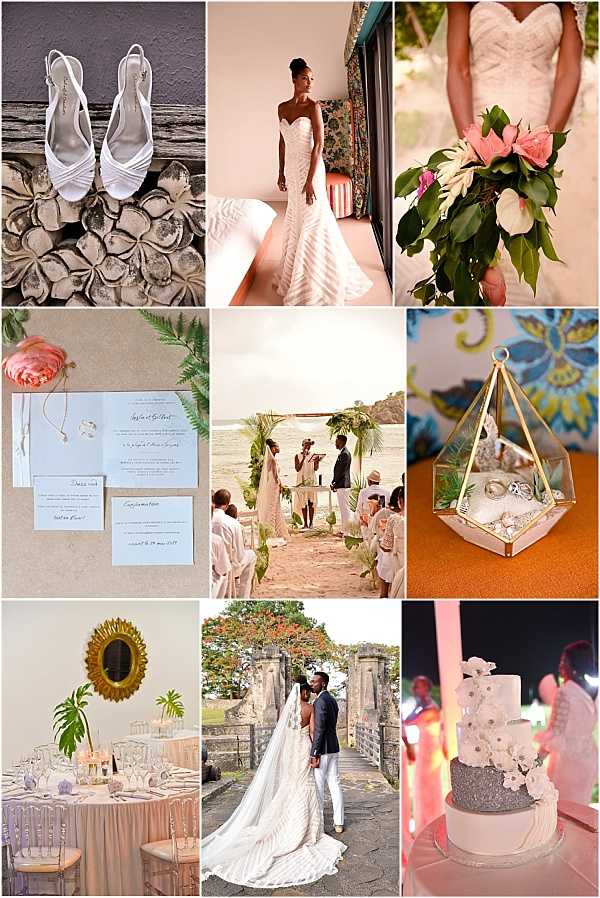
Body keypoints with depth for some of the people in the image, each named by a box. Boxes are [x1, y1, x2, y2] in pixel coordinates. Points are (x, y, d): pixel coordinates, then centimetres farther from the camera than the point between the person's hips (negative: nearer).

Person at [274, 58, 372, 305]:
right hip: (291, 168, 7)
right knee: (295, 219, 16)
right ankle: (295, 270, 31)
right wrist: (281, 173, 15)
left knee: (312, 220, -2)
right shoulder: (282, 107, 7)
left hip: (309, 168, -6)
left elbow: (318, 145, -16)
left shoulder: (313, 106, -11)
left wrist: (310, 181, -21)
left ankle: (315, 277, 6)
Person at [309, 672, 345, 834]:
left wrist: (314, 754, -19)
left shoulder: (320, 701, -15)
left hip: (322, 749, -9)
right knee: (335, 785, 10)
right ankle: (339, 823, 14)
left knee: (318, 787, 0)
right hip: (334, 748, 9)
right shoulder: (332, 700, 14)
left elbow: (319, 729, -20)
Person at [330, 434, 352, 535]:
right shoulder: (343, 453, 16)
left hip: (343, 485, -11)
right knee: (343, 508, 14)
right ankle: (344, 530, 20)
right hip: (341, 485, 11)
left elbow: (341, 471, -18)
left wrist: (335, 484, -13)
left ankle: (346, 531, -5)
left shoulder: (345, 454, -16)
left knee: (345, 508, -7)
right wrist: (334, 483, 14)